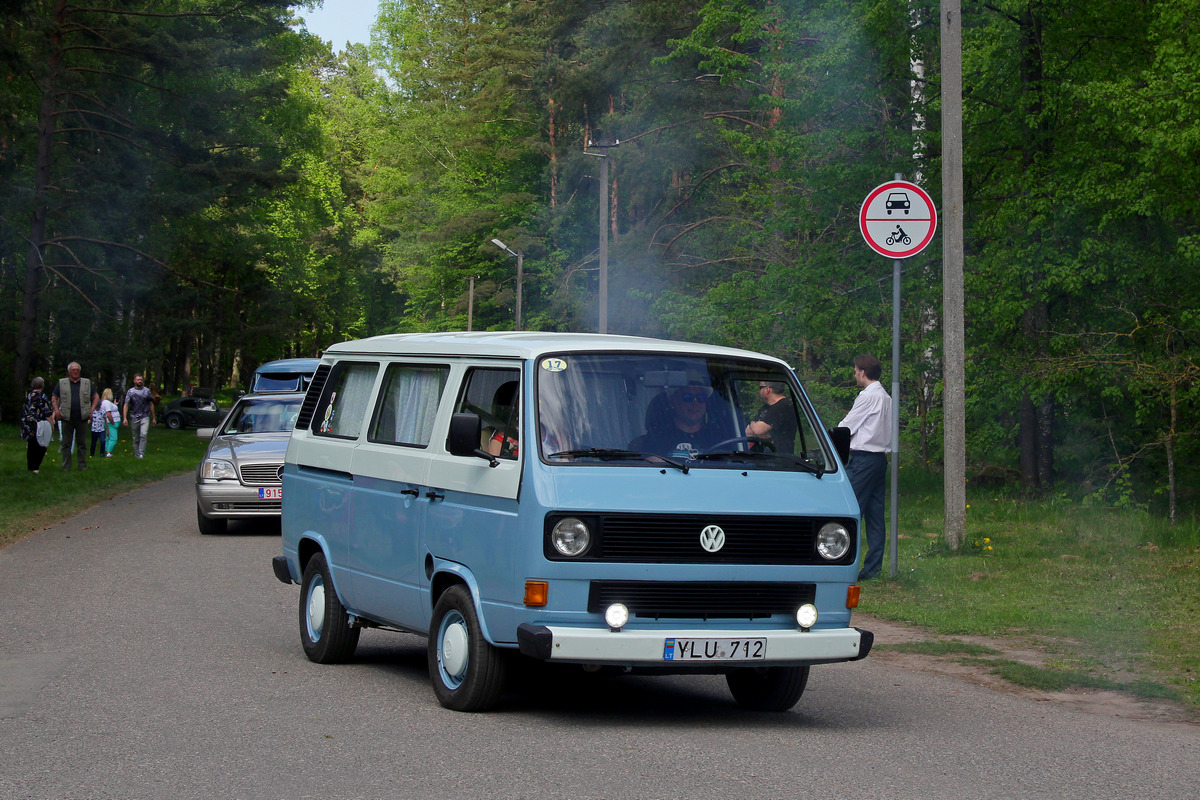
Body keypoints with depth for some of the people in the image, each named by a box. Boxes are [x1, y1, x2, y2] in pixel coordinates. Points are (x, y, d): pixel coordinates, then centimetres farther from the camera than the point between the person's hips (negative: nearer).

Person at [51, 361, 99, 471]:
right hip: (67, 418, -1)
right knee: (66, 443, 1)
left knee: (81, 443, 5)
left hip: (82, 418, 1)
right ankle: (66, 466, 5)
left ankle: (83, 466, 10)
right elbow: (54, 398, 12)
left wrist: (92, 410, 5)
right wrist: (57, 411, -2)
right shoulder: (61, 383, 8)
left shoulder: (87, 383, 11)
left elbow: (96, 397, 17)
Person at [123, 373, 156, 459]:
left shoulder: (147, 391, 8)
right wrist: (125, 418, -9)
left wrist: (153, 418, 15)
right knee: (136, 438, 7)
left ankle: (141, 454, -20)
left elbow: (151, 404, 15)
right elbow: (126, 405, 2)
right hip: (134, 418, 1)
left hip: (145, 417, -1)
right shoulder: (130, 392, 5)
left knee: (143, 435, -19)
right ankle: (136, 455, 18)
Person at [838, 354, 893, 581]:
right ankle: (873, 566, 6)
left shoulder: (867, 396, -11)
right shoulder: (886, 397, 16)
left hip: (863, 458, -9)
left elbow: (848, 425, -7)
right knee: (875, 513, 7)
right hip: (880, 457, 9)